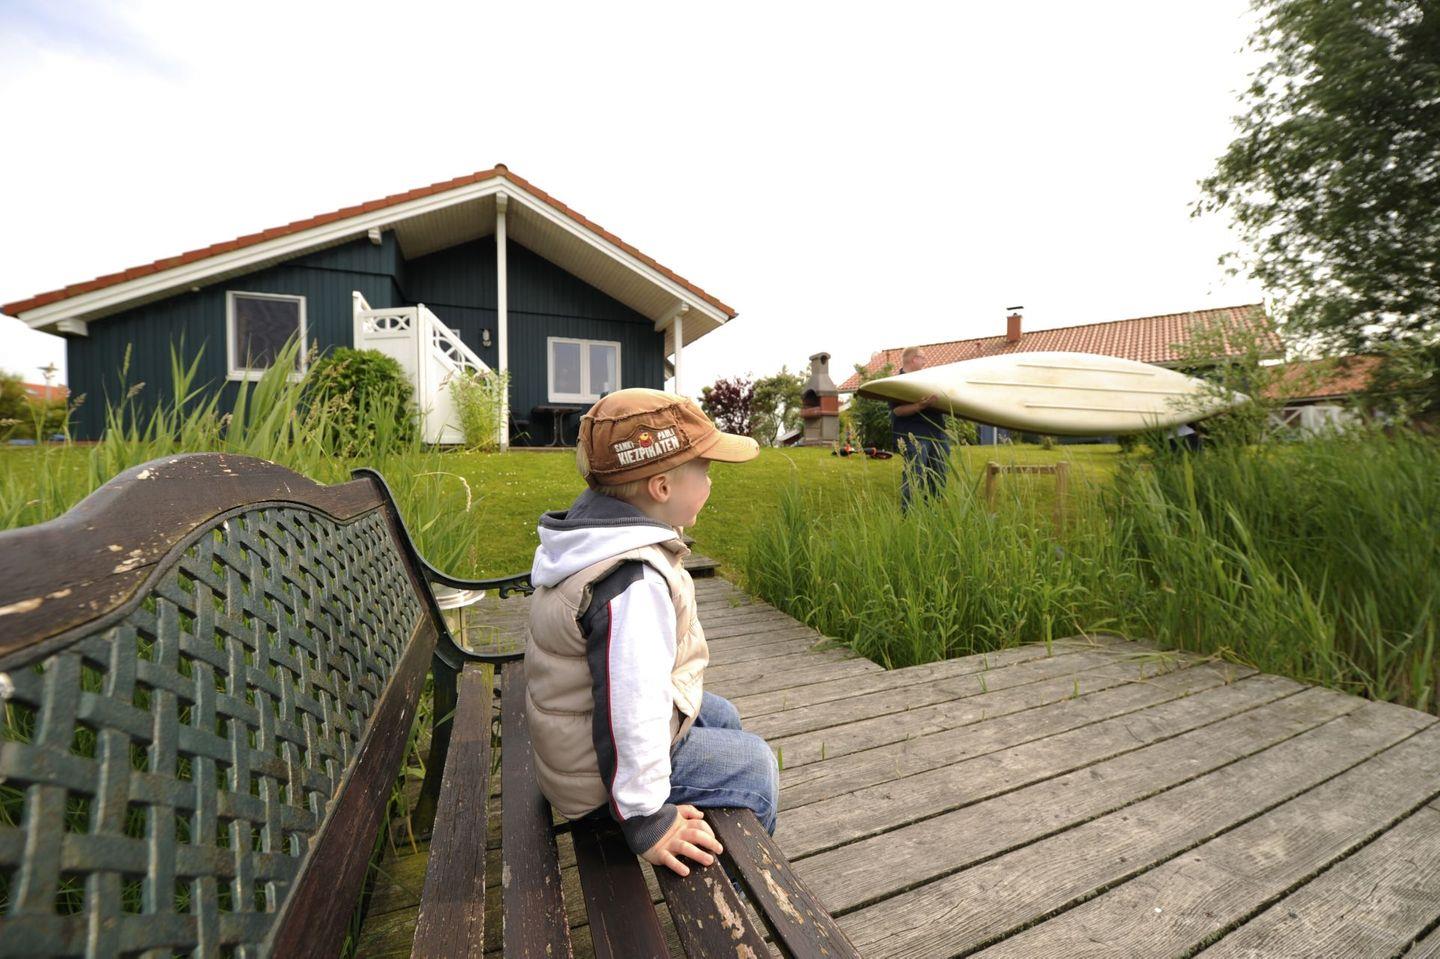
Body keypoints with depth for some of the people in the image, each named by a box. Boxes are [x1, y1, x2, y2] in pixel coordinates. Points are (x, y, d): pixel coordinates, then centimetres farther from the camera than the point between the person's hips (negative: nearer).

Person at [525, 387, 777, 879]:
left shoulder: (599, 532, -4)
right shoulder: (634, 583, -36)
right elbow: (629, 709, -35)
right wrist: (647, 820, -23)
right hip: (602, 769, -9)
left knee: (723, 717, 23)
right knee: (754, 763, 1)